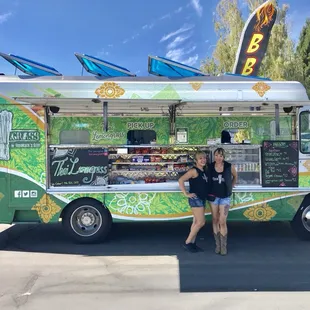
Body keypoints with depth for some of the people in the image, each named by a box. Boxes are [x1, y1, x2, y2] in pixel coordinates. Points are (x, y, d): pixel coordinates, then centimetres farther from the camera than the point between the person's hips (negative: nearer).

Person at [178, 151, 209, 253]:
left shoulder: (204, 171, 11)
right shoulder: (194, 170, -14)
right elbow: (181, 180, -22)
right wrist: (186, 194, -20)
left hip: (203, 198, 8)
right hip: (195, 199, -8)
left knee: (196, 222, 12)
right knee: (201, 222, -9)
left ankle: (192, 243, 21)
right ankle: (187, 243, 3)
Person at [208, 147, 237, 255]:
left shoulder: (229, 166, -11)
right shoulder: (210, 167, -8)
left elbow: (235, 177, 10)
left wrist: (230, 188, 8)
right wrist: (208, 191, 5)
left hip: (225, 197, -2)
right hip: (213, 196, 2)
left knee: (222, 222, -6)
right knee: (215, 220, 8)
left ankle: (224, 246, 9)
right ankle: (217, 244, 21)